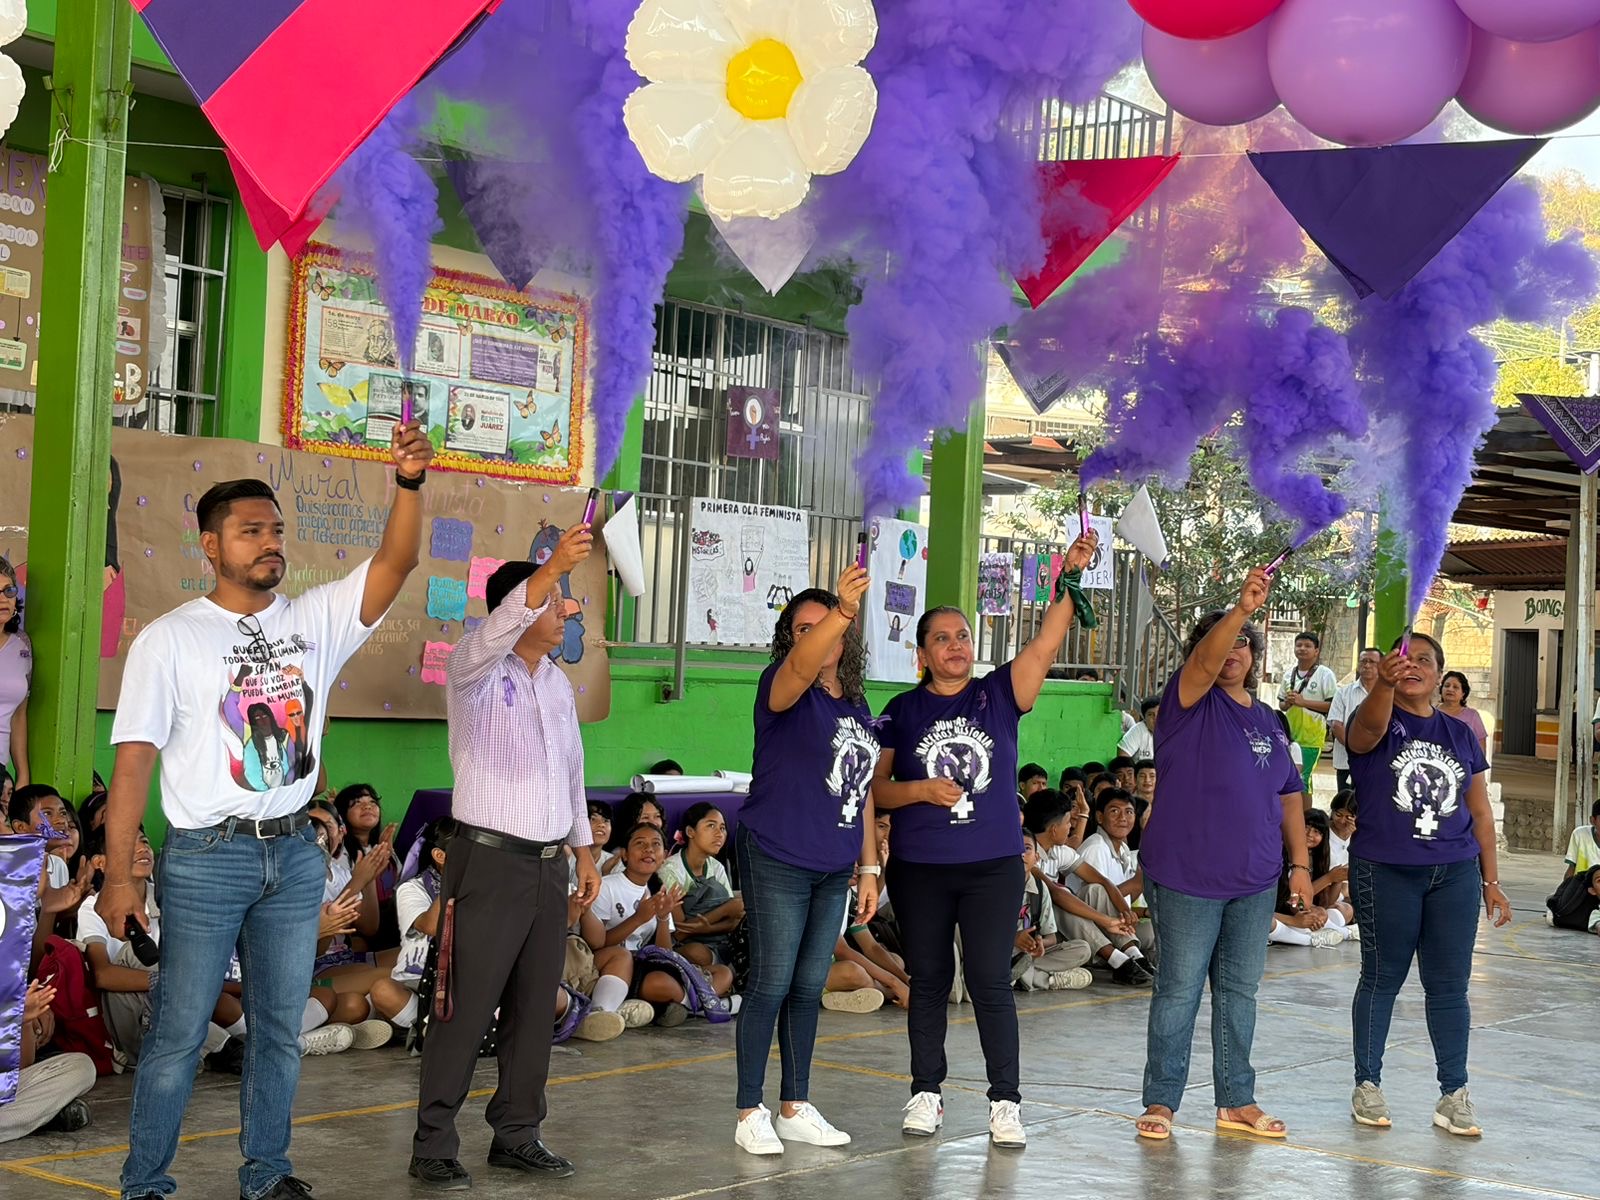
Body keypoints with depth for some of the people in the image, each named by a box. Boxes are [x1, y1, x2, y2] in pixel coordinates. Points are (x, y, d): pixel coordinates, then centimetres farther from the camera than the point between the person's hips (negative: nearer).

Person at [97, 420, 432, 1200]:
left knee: (280, 1027, 12)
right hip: (206, 857, -4)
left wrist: (409, 482, -24)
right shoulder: (170, 639, -5)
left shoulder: (315, 619, 6)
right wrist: (118, 876, -12)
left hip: (294, 852, 4)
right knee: (179, 1032, 1)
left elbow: (396, 563, -7)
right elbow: (133, 761, -7)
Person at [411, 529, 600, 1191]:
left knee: (534, 1007, 10)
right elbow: (497, 631, -31)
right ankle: (433, 1144, 3)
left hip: (549, 864, 7)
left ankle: (517, 1134, 20)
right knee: (467, 1008, -5)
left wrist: (583, 851, 18)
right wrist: (553, 568, -44)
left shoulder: (558, 683, 14)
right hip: (489, 861, -7)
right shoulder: (475, 670, -7)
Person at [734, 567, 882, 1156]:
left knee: (809, 987, 13)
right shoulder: (781, 688, -8)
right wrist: (842, 611, -50)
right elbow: (802, 666, -34)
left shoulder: (857, 705, 12)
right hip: (777, 861, -6)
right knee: (770, 985, -3)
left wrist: (869, 868, 13)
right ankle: (750, 1113, 6)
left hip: (833, 869, 7)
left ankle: (795, 1108, 22)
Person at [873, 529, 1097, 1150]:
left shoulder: (999, 693, 2)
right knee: (929, 979, 9)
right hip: (919, 867, 1)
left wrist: (1069, 578, -22)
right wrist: (921, 789, -14)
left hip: (993, 865, -1)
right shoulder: (902, 710, 3)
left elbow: (1046, 643, -11)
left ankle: (1005, 1101, 5)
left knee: (990, 981, -2)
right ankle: (926, 1092, 21)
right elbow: (876, 788, 4)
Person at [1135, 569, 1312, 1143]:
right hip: (1186, 877, -5)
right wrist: (1242, 608, -38)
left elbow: (1290, 796, 17)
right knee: (1179, 990, -2)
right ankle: (1161, 1101, 7)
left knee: (1240, 990, 11)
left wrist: (1300, 863, 10)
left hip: (1254, 881, 6)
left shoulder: (1269, 721, 14)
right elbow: (1205, 661, -24)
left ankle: (1236, 1101, 20)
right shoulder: (1190, 702, -3)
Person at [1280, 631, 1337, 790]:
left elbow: (1333, 705, -11)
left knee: (1302, 779, -8)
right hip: (1289, 735, 6)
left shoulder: (1325, 675, -5)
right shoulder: (1289, 675, 13)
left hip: (1311, 737, -6)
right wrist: (1288, 703, -3)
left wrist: (1303, 702, -17)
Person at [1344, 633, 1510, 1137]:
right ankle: (1367, 1085, 16)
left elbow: (1480, 813, 14)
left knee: (1449, 985, 4)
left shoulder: (1460, 734, 10)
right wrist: (1385, 683, -50)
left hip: (1454, 873, 3)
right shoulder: (1379, 724, -2)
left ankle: (1454, 1095, 10)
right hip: (1385, 872, -3)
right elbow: (1370, 726, -30)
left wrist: (1491, 880, 10)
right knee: (1382, 979, 6)